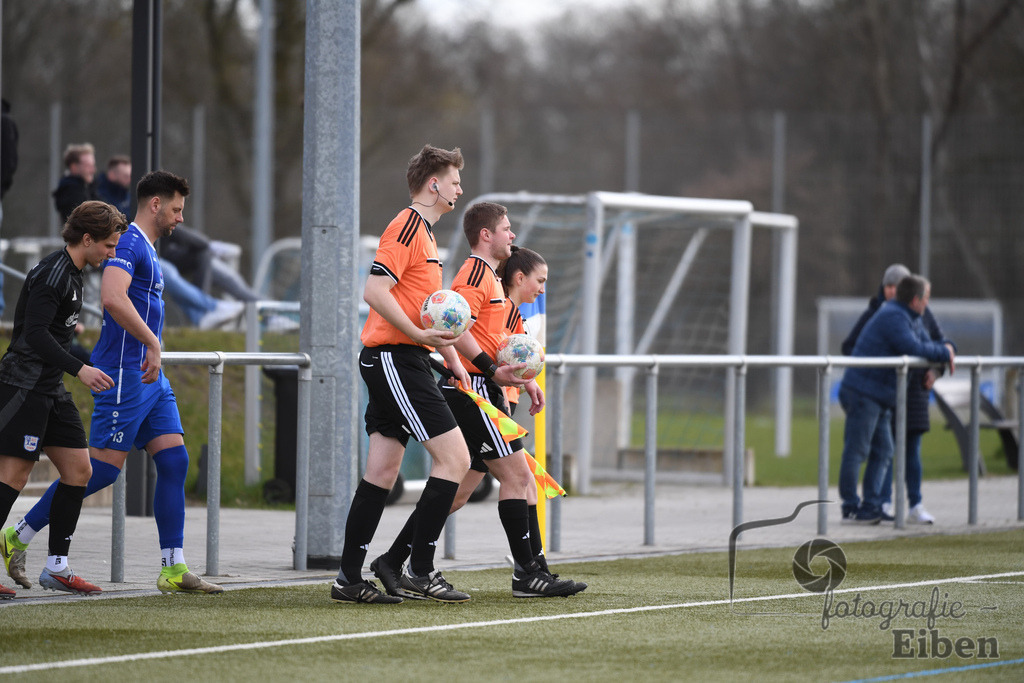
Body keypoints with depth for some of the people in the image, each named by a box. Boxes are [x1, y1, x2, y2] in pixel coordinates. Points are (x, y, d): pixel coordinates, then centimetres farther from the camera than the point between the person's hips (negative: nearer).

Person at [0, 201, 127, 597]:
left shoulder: (72, 274, 16)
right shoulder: (51, 274, -15)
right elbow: (34, 333, -23)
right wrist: (78, 369, -24)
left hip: (51, 390, 10)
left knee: (79, 471, 7)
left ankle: (56, 568, 11)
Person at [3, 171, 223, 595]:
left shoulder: (147, 250, 20)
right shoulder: (129, 244, -12)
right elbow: (112, 297, -29)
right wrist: (152, 343, -26)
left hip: (150, 377, 10)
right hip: (124, 373, -10)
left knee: (174, 462, 2)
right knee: (103, 468, -8)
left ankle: (174, 569, 1)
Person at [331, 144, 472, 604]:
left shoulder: (424, 232, 22)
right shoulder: (407, 227, -11)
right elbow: (375, 291, -20)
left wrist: (450, 357, 24)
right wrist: (420, 336, -24)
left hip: (397, 362, 10)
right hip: (395, 358, -10)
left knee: (382, 471, 7)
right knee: (454, 458, -11)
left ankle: (349, 579, 7)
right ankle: (421, 571, -9)